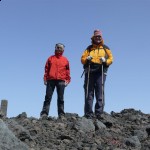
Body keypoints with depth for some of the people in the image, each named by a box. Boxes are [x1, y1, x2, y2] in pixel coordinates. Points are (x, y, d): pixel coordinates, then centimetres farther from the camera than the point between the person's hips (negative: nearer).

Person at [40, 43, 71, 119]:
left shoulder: (65, 60, 15)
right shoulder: (50, 58, 15)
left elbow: (67, 71, 13)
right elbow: (46, 69, 11)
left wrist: (67, 80, 4)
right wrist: (45, 78, 3)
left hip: (61, 81, 0)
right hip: (51, 80, 0)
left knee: (60, 98, 1)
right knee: (48, 97, -2)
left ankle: (61, 114, 2)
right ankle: (44, 113, -3)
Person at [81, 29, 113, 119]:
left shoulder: (105, 48, 18)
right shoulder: (89, 48, 20)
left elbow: (111, 59, 11)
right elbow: (82, 59, 15)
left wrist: (105, 61, -10)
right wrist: (86, 59, -7)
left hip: (101, 72, -1)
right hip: (89, 72, 1)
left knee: (100, 92, -8)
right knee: (89, 92, -3)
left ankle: (99, 113, -8)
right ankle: (89, 113, -3)